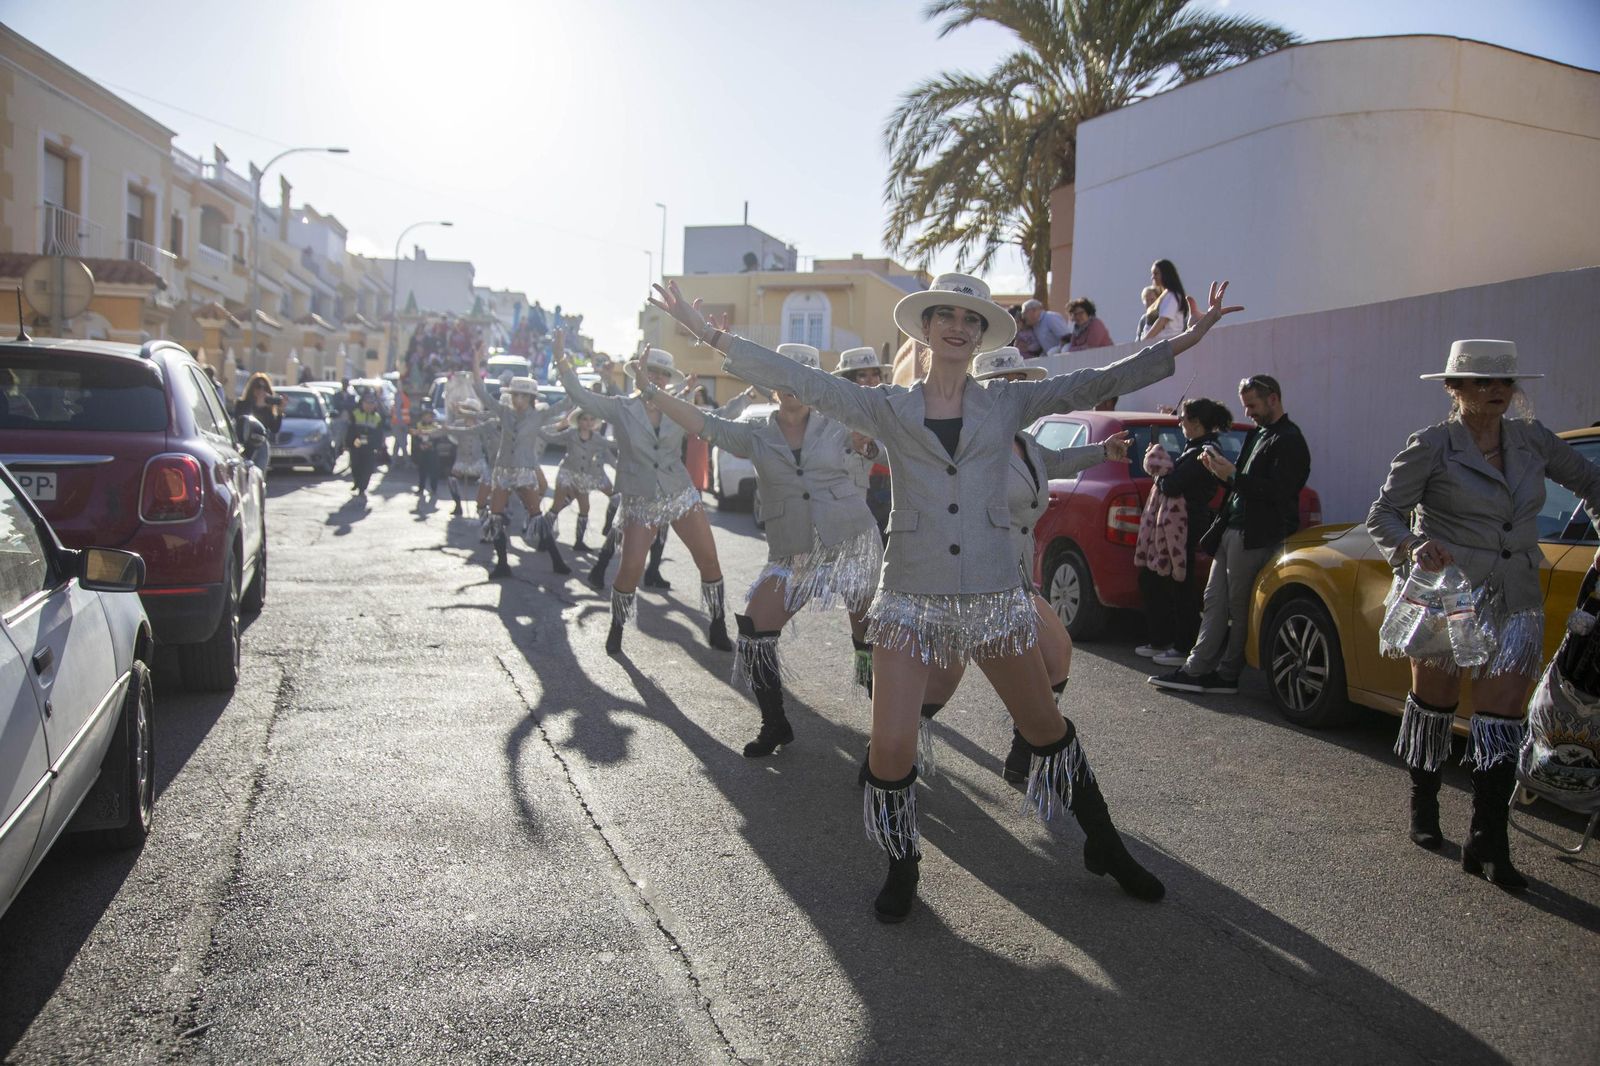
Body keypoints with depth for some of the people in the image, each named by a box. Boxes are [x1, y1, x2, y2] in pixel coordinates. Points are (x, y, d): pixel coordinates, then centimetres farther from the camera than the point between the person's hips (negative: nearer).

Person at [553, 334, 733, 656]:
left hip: (681, 495, 3)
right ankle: (617, 629, 16)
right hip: (639, 503, -3)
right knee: (630, 570, -9)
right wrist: (561, 359, -24)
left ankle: (718, 629, 14)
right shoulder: (620, 408, -3)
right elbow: (580, 395, -11)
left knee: (709, 560, -1)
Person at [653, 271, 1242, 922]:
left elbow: (1101, 382, 2)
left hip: (995, 597, 1)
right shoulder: (889, 409, 3)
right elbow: (796, 379, -2)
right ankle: (902, 868, 20)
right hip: (910, 599, -1)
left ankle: (1105, 848, 35)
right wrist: (705, 332, -8)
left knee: (1048, 731, 12)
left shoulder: (1007, 403, 6)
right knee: (891, 749, -7)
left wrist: (1184, 341, -5)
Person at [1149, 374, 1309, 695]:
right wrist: (1222, 469, 4)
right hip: (1231, 529, 9)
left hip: (1255, 536, -9)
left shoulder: (1289, 441, -9)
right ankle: (1196, 670, 10)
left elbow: (1278, 491, -19)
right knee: (1215, 600, 7)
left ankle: (1227, 674, 8)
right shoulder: (1256, 434, 19)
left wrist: (1233, 475, -18)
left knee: (1239, 608, -1)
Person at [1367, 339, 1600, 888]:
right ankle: (1424, 808, 33)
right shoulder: (1431, 446, -8)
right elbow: (1383, 512, -8)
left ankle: (1487, 843, 0)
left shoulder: (1532, 439, 5)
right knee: (1435, 699, 11)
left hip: (1515, 601, 3)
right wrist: (1413, 546, -27)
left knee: (1502, 714, -4)